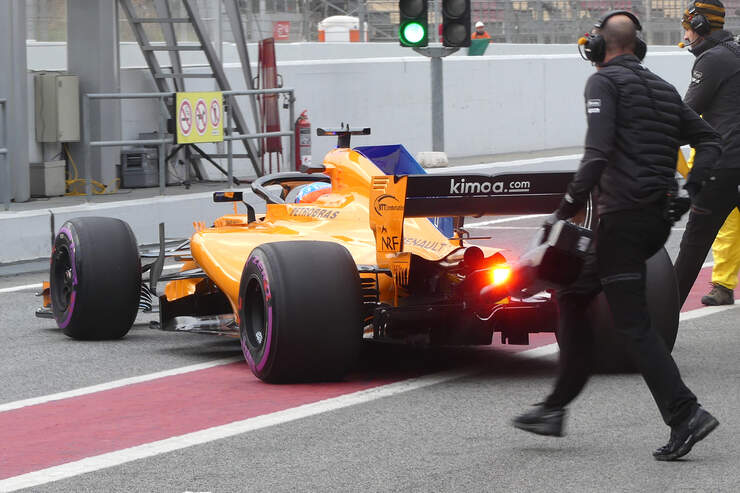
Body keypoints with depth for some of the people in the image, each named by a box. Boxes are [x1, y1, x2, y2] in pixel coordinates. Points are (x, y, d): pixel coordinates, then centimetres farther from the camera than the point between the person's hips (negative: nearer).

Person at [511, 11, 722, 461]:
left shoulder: (604, 82, -5)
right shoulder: (664, 89, 18)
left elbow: (598, 153, -19)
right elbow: (708, 140, 15)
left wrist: (568, 209, -15)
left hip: (622, 215, -8)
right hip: (658, 217, 8)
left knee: (632, 321, -7)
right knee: (571, 297, 18)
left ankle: (685, 415, -16)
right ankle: (556, 408, 19)